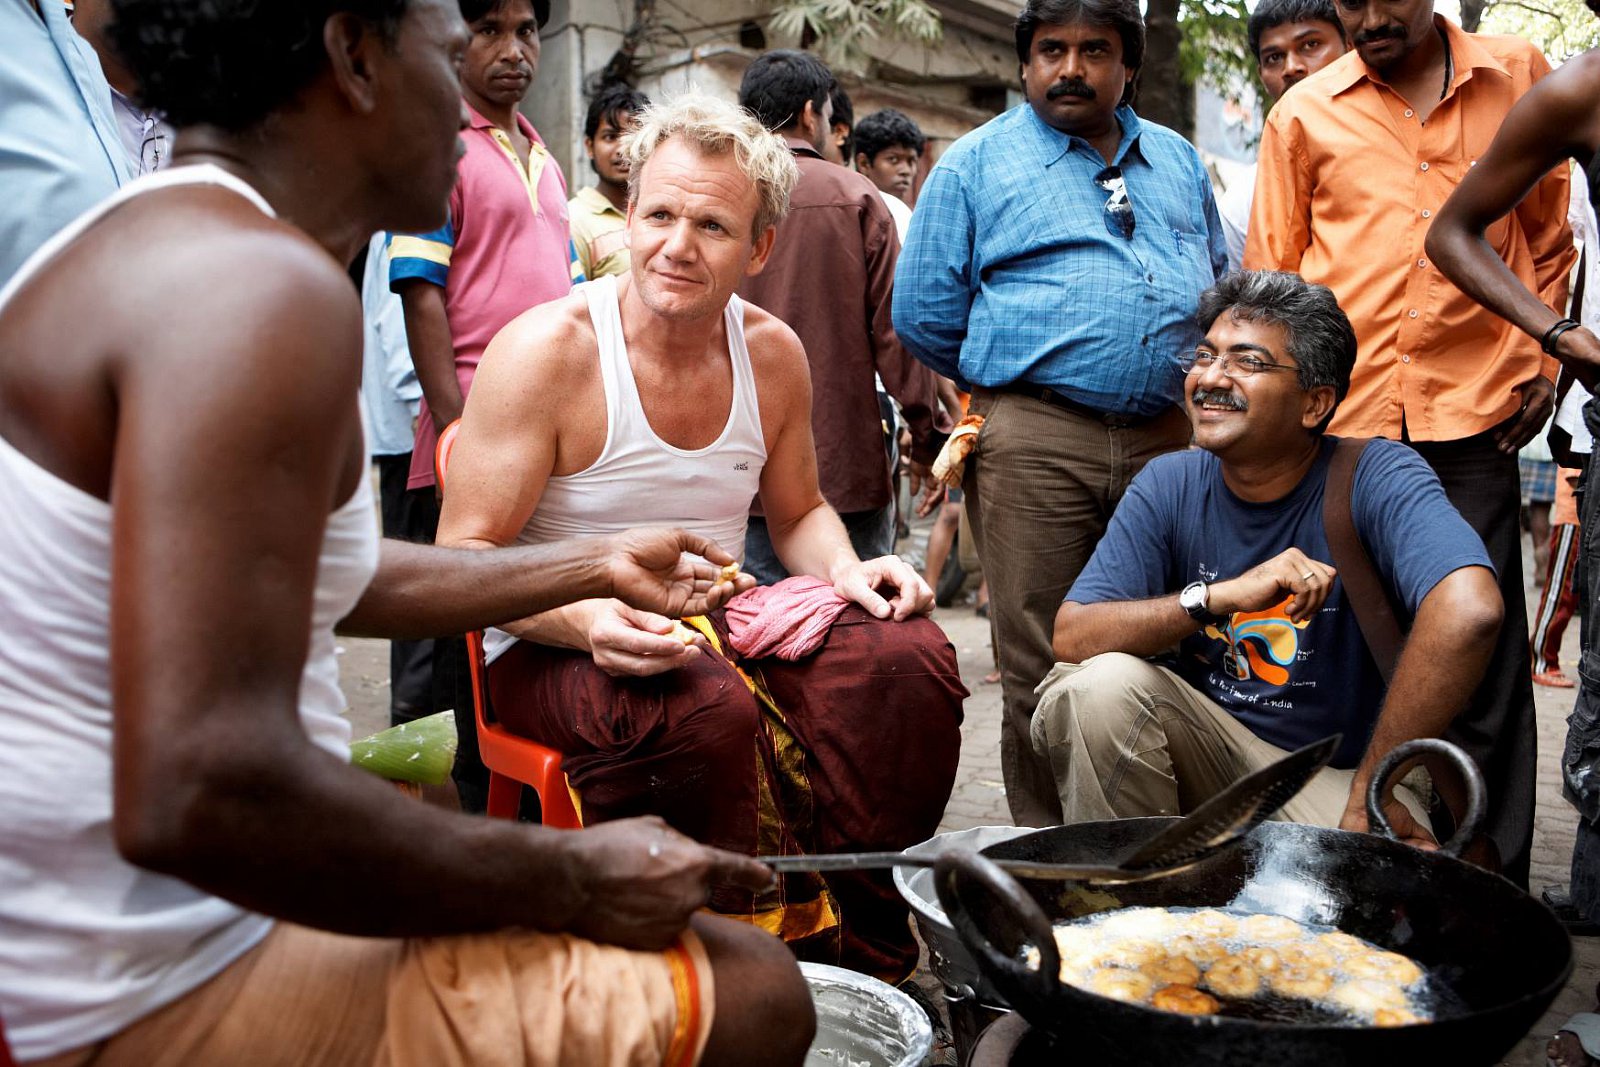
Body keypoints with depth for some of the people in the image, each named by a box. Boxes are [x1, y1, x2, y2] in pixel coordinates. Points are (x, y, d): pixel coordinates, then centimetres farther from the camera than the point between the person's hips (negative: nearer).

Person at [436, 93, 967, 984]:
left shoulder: (773, 354, 5)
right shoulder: (546, 350, -12)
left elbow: (799, 513, 19)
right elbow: (464, 558, -13)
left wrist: (851, 570, -5)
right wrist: (588, 619, -33)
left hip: (720, 625, 5)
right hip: (555, 647, -5)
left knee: (906, 655, -19)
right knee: (706, 710, -37)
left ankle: (856, 953, -5)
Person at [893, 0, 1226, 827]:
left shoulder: (1177, 161, 20)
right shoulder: (976, 163, 6)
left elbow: (1221, 287, 28)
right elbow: (924, 314, 4)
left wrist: (1186, 385, 16)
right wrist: (1007, 382, 10)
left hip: (1169, 438, 4)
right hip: (1035, 441, -4)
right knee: (1040, 667, -3)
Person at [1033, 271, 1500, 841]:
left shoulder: (1376, 478, -16)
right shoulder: (1168, 485, -4)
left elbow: (1469, 611, -34)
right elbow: (1072, 635, -14)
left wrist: (1371, 791, -33)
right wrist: (1219, 596, -28)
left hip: (1336, 770, -3)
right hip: (1210, 747, 4)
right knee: (1098, 683, -24)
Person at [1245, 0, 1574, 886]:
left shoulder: (1520, 77, 12)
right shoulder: (1304, 113, 10)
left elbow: (1549, 236, 19)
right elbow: (1271, 270, 14)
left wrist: (1542, 359, 7)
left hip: (1474, 409, 0)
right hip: (1341, 412, 1)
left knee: (1481, 649, -1)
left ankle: (1493, 882, 9)